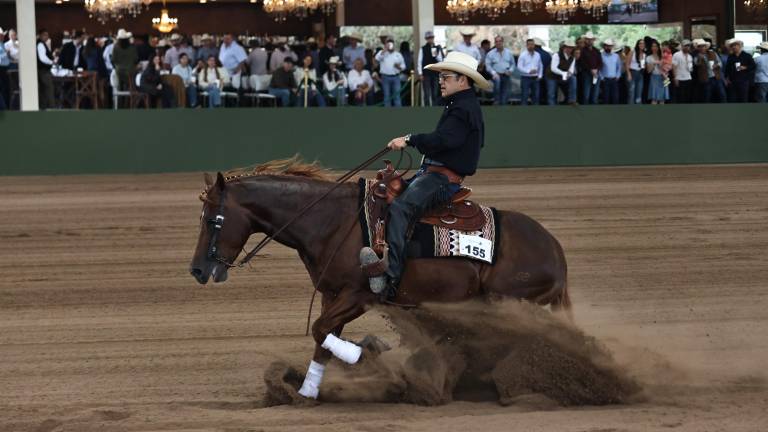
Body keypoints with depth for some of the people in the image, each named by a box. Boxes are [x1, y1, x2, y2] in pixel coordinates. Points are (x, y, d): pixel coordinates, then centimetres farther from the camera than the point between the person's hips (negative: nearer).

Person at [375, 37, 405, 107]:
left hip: (396, 77, 1)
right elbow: (377, 58, -16)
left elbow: (403, 66, 14)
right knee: (387, 96, 2)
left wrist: (399, 67, -9)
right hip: (385, 77, -1)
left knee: (397, 95, -2)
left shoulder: (398, 55, 12)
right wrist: (385, 49, -15)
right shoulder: (382, 53, 6)